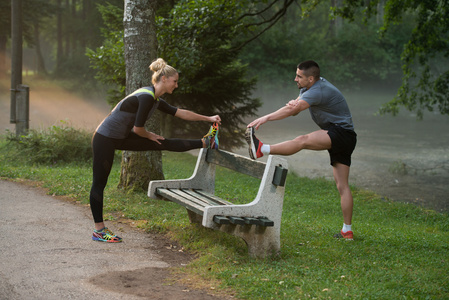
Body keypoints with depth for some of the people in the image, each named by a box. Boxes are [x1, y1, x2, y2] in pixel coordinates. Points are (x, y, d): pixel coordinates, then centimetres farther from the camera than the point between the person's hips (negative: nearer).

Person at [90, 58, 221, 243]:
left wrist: (208, 119, 22)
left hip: (120, 137, 9)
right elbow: (138, 129, -20)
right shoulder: (146, 97, -22)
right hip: (105, 139, -9)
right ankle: (99, 231, 4)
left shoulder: (156, 100, 7)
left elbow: (181, 113, 18)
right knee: (99, 182, 0)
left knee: (164, 143, 10)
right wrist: (149, 136, 1)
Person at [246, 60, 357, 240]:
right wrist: (293, 104, -15)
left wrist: (267, 118, -31)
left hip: (342, 133, -10)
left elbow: (294, 109, -28)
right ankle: (347, 231, 6)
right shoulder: (308, 88, 15)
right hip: (336, 139, 10)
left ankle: (262, 150, -36)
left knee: (303, 140, -30)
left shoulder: (318, 91, -17)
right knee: (342, 186, 6)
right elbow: (293, 110, 11)